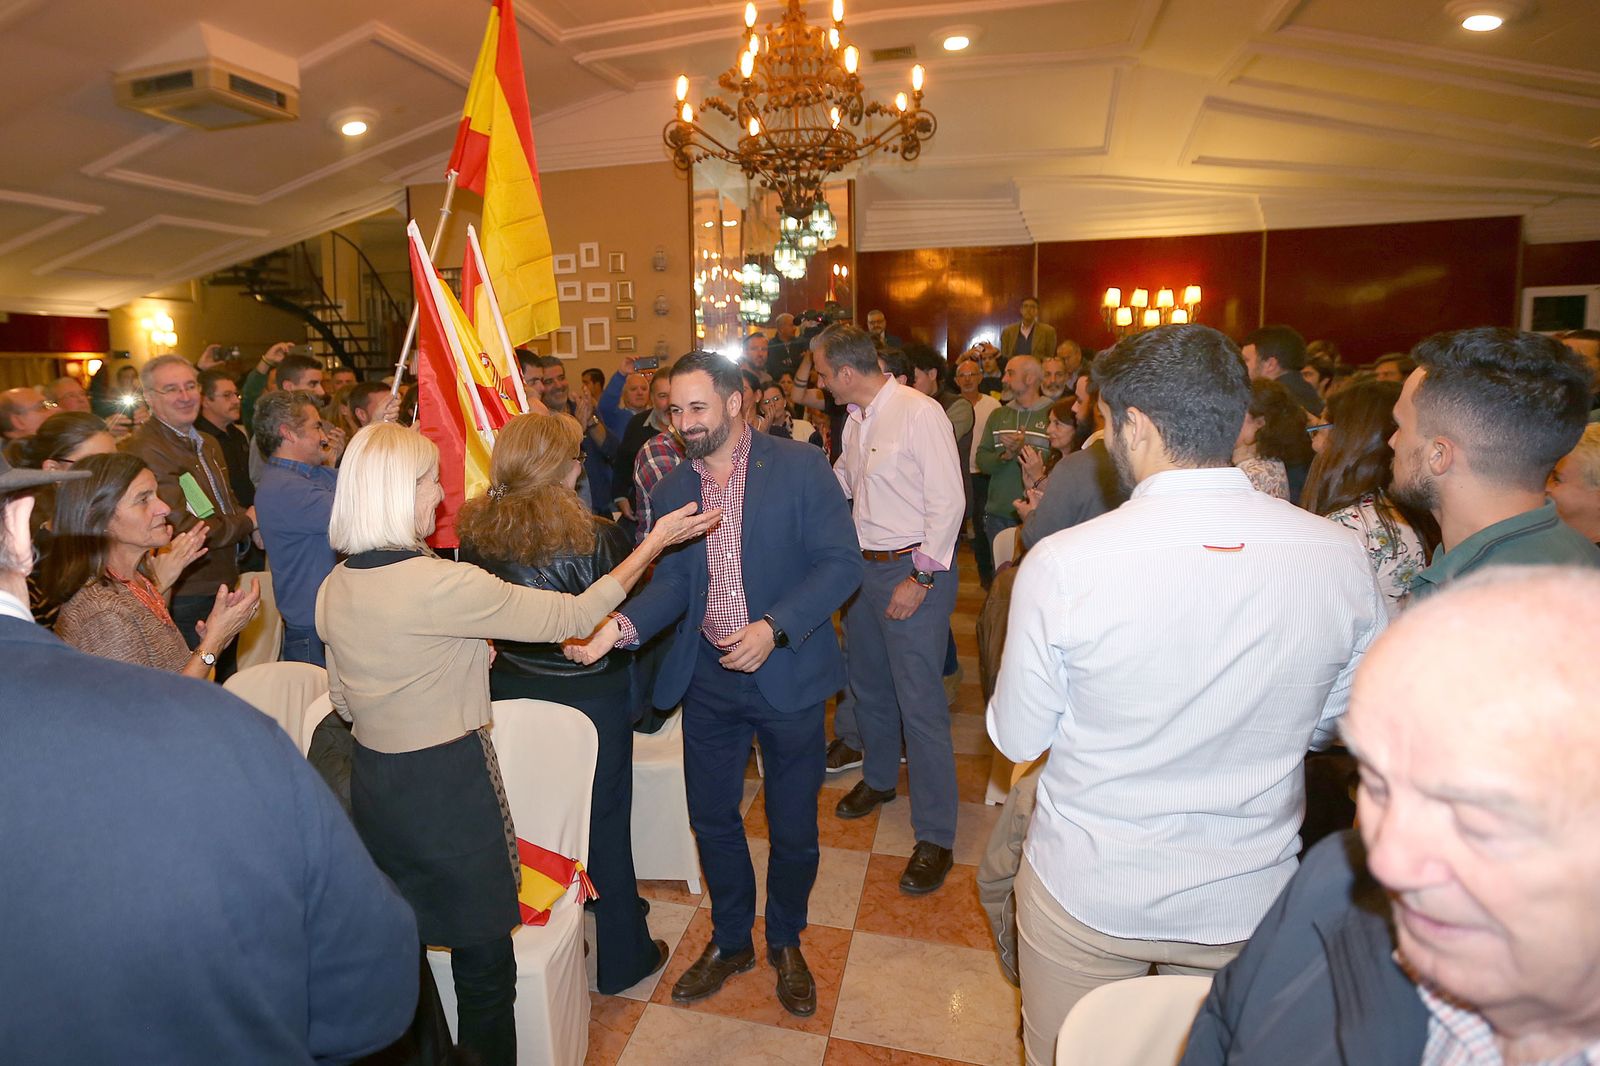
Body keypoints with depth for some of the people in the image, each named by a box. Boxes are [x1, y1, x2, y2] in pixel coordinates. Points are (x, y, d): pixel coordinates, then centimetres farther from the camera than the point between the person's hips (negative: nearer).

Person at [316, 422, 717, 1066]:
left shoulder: (333, 589, 0)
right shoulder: (441, 584, -23)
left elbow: (345, 703, 12)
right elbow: (573, 616, -19)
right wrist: (654, 542, -12)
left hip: (372, 787, 8)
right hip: (448, 790, -8)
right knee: (484, 965, 11)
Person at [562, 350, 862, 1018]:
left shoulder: (800, 468, -11)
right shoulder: (671, 490, 3)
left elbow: (841, 562, -14)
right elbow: (672, 583, 3)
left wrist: (774, 628, -24)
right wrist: (621, 625, -17)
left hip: (786, 674, -3)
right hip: (707, 679, 4)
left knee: (792, 825, 13)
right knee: (711, 818, 16)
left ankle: (786, 942, 41)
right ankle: (731, 940, 43)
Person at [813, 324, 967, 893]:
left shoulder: (919, 413, -16)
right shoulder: (856, 419, 9)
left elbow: (948, 502, -19)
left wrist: (919, 579, -20)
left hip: (912, 570, -8)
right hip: (865, 566, 9)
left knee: (920, 704, -4)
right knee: (867, 686, 21)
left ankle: (935, 837, 8)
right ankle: (879, 778, 45)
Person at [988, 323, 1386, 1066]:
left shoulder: (1061, 565, -25)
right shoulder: (1341, 559, -14)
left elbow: (1018, 740, -12)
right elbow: (1334, 727, 2)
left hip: (1084, 892, -3)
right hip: (1251, 899, 3)